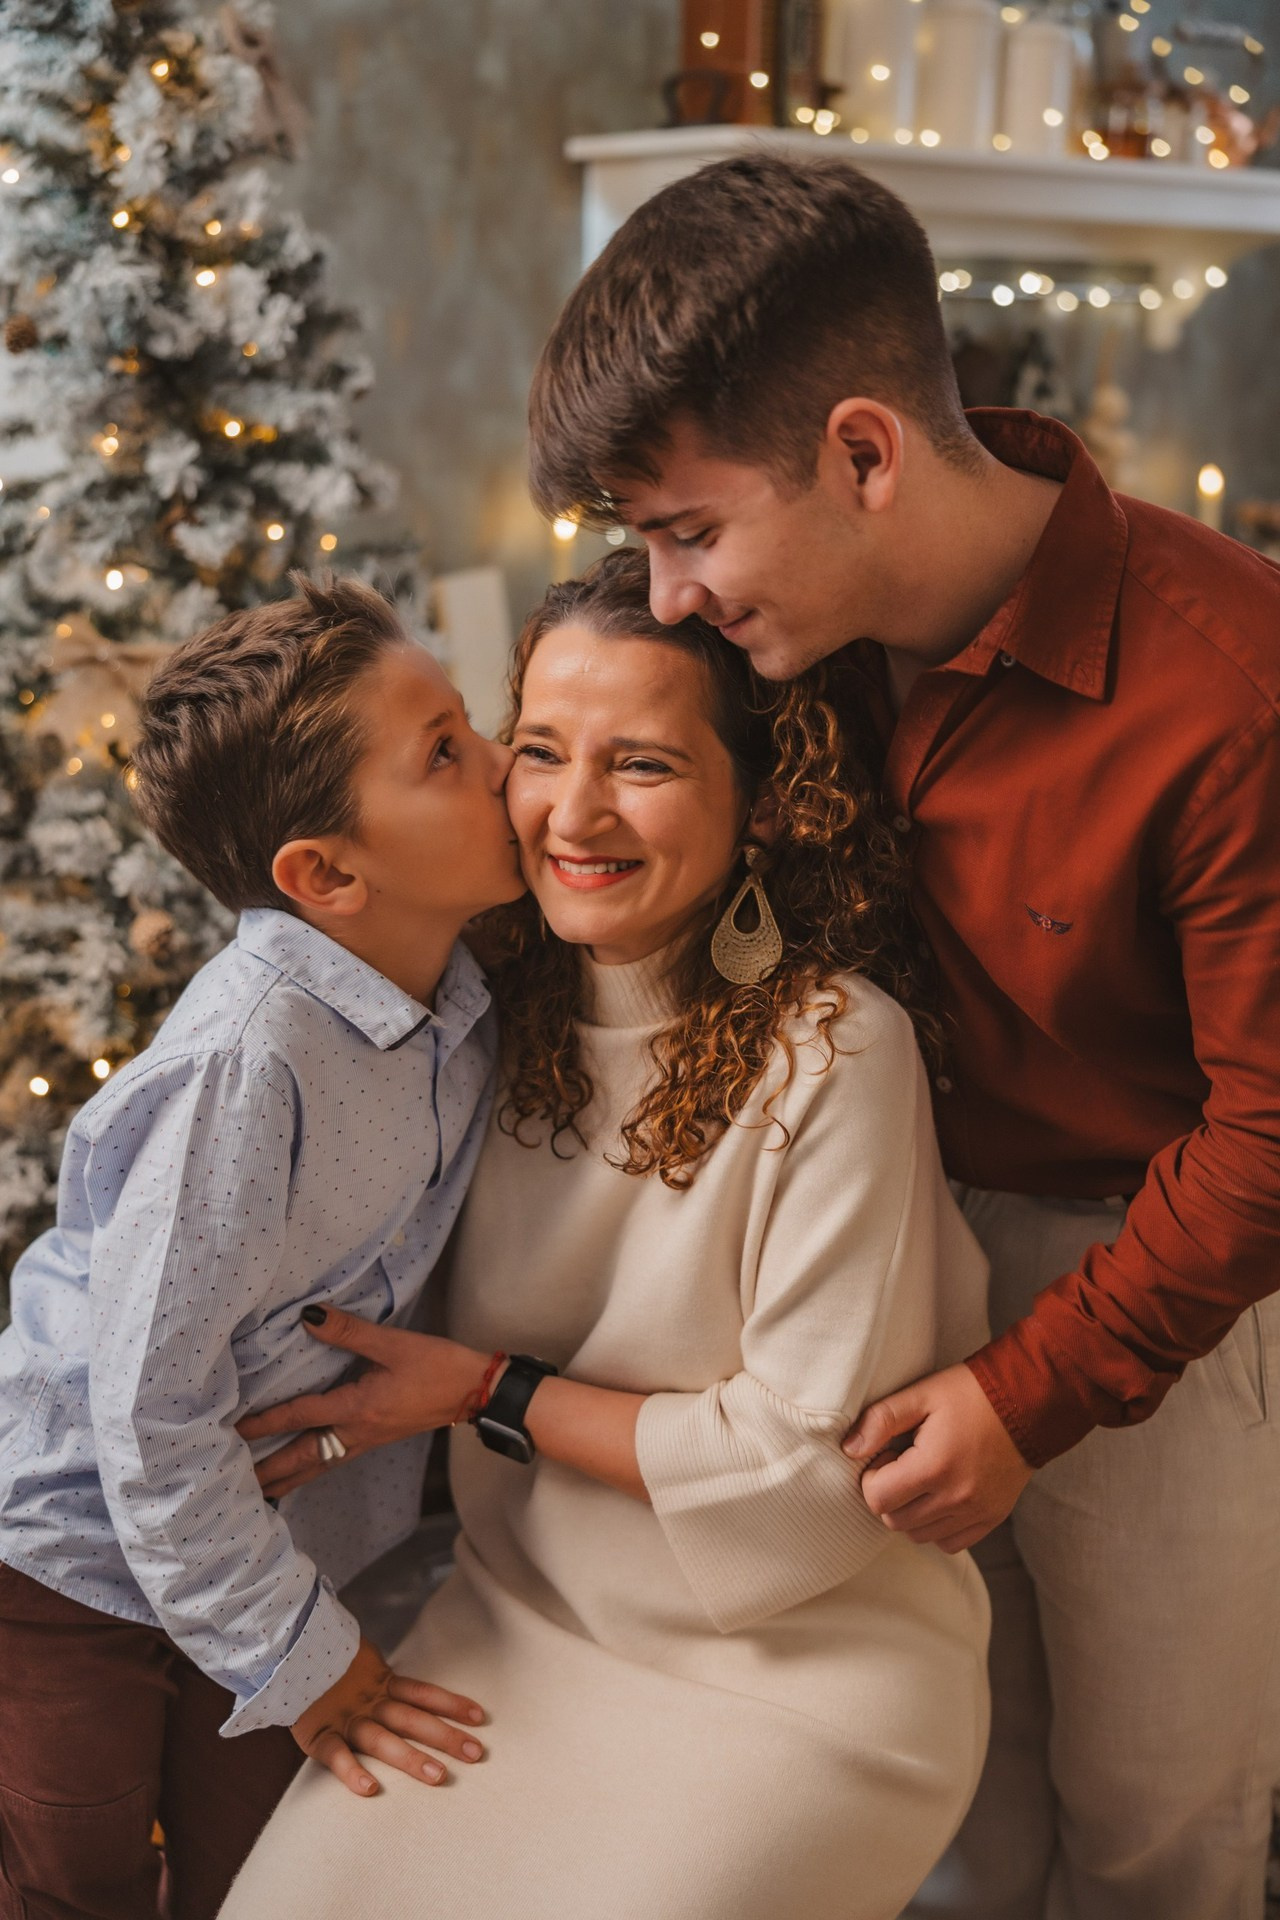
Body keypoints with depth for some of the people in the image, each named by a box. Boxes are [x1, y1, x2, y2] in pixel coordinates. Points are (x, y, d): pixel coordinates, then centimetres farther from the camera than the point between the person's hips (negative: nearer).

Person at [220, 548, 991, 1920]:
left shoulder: (834, 1051, -21)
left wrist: (490, 1395, -15)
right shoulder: (512, 1005, -2)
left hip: (801, 1671, -4)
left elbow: (815, 1465, -17)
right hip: (519, 1621, 5)